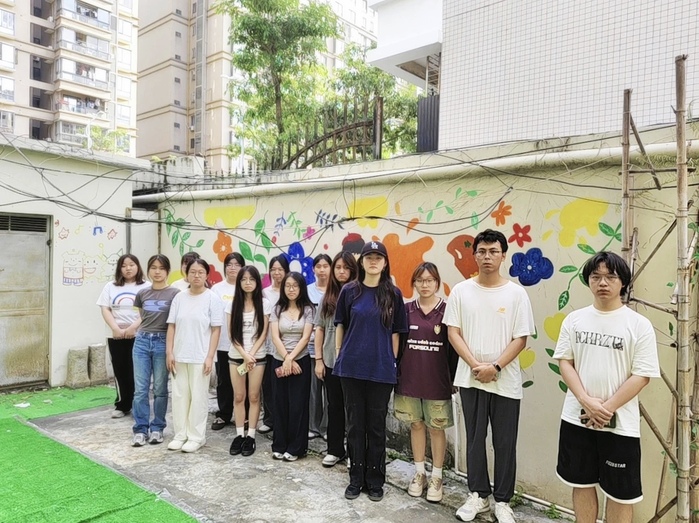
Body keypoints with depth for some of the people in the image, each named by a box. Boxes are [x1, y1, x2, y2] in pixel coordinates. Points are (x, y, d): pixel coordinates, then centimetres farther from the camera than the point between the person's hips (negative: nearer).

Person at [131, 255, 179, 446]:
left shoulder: (174, 294, -5)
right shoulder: (142, 294, 7)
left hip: (162, 342, -3)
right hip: (142, 341, 3)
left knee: (160, 389, 6)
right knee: (140, 389, 2)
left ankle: (157, 428, 18)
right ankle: (140, 430, 10)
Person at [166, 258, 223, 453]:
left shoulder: (212, 299, -6)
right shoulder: (179, 298, 5)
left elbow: (216, 330, -7)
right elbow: (171, 326, 6)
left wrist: (210, 357, -12)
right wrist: (169, 352, 0)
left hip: (200, 357, -4)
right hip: (179, 356, 4)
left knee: (198, 397, 4)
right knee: (179, 395, 11)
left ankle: (196, 437, 16)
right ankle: (180, 434, 24)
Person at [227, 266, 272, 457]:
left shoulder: (264, 304, -3)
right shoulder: (233, 304, 1)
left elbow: (263, 333, -4)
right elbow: (232, 334, -2)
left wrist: (251, 354, -12)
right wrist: (244, 355, -11)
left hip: (257, 356, -1)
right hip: (236, 356, 2)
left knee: (253, 397, 3)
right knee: (238, 397, 6)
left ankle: (250, 436, 12)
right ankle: (239, 435, 15)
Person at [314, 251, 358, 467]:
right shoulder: (327, 297, 7)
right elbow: (319, 329, 8)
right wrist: (318, 359, 4)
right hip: (330, 360, 4)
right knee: (334, 406, 14)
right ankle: (335, 449, 28)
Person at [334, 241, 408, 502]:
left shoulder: (393, 293, -1)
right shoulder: (349, 291, 1)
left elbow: (396, 332, 3)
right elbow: (340, 325, 8)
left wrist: (392, 360, 1)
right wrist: (339, 355, 6)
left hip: (381, 369, -1)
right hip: (351, 366, 1)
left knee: (376, 425, 9)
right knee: (355, 424, 11)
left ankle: (375, 480, 24)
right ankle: (356, 478, 26)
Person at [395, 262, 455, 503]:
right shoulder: (407, 309, 2)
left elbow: (454, 346, -3)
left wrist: (454, 378, -4)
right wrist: (396, 372, 4)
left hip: (437, 380, -2)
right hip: (409, 378, 3)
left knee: (436, 428, 8)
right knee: (416, 424, 13)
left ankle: (436, 477, 23)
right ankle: (419, 474, 28)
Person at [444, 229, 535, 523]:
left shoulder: (516, 293, -3)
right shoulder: (461, 291, 0)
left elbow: (521, 339, -5)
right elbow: (453, 333, -1)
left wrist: (495, 367, -15)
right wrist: (475, 365, -12)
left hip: (506, 381, -1)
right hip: (470, 378, 1)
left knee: (505, 443, 8)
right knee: (475, 439, 12)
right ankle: (478, 495, 29)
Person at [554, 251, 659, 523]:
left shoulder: (639, 324, -7)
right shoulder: (574, 319, 2)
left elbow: (642, 375, -10)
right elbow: (565, 362, 0)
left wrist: (606, 409, -15)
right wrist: (587, 402, -13)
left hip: (620, 424, -2)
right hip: (577, 417, 3)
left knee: (620, 491, 11)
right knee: (581, 482, 16)